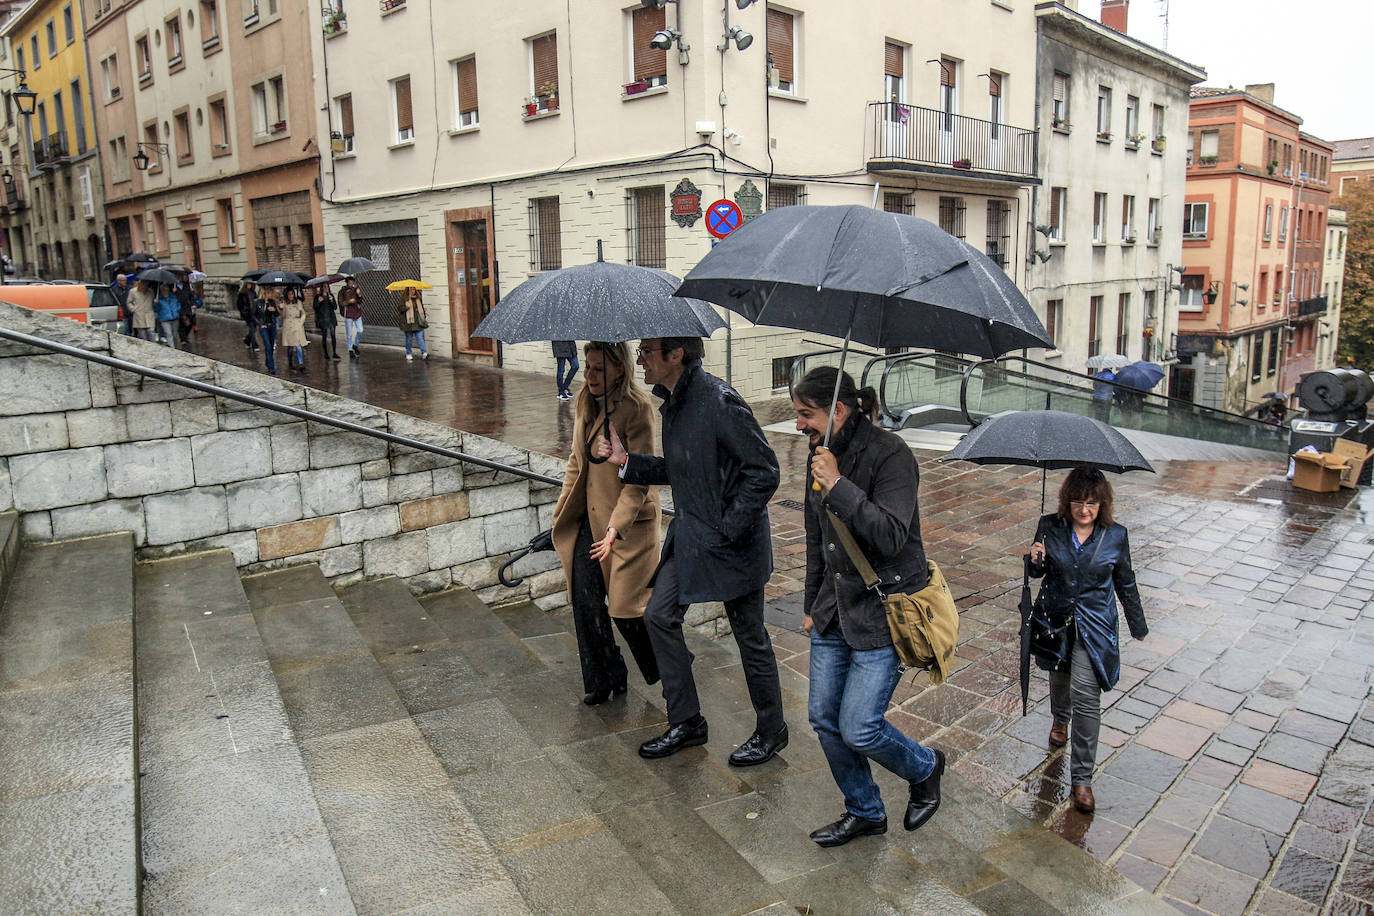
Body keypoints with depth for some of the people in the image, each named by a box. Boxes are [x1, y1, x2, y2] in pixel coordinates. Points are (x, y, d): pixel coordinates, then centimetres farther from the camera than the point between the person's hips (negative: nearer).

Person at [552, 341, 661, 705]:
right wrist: (563, 511, 16)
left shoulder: (637, 408, -17)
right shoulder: (587, 403, 8)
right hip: (588, 520, 7)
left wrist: (617, 526, -28)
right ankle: (604, 680, 27)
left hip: (628, 524, -7)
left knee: (626, 607, -2)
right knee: (585, 601, 8)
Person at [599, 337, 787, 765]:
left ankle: (771, 731, 27)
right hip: (688, 536, 9)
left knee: (750, 636, 6)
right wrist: (626, 461, 8)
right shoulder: (672, 403, 7)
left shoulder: (719, 400, -22)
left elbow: (764, 472, -22)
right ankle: (686, 722, 26)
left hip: (732, 543, -9)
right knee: (659, 616, 10)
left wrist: (729, 528, -20)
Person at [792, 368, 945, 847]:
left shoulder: (889, 454, -17)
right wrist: (812, 605, 20)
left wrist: (839, 486, -30)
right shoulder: (822, 457, 7)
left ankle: (925, 768, 27)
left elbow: (891, 536, -27)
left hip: (884, 609, -7)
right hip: (836, 607, 7)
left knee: (858, 729, -6)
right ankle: (864, 811, 31)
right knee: (824, 717, 8)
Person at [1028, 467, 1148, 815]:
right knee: (1059, 676, 22)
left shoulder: (1115, 535, -7)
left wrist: (1137, 624, 15)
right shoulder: (1050, 527, -8)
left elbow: (1125, 582, 7)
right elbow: (1039, 573, 4)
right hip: (1055, 616, 2)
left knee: (1086, 695, -10)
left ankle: (1082, 777, -1)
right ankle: (1060, 720, 57)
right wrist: (1036, 562, -20)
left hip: (1094, 625, -2)